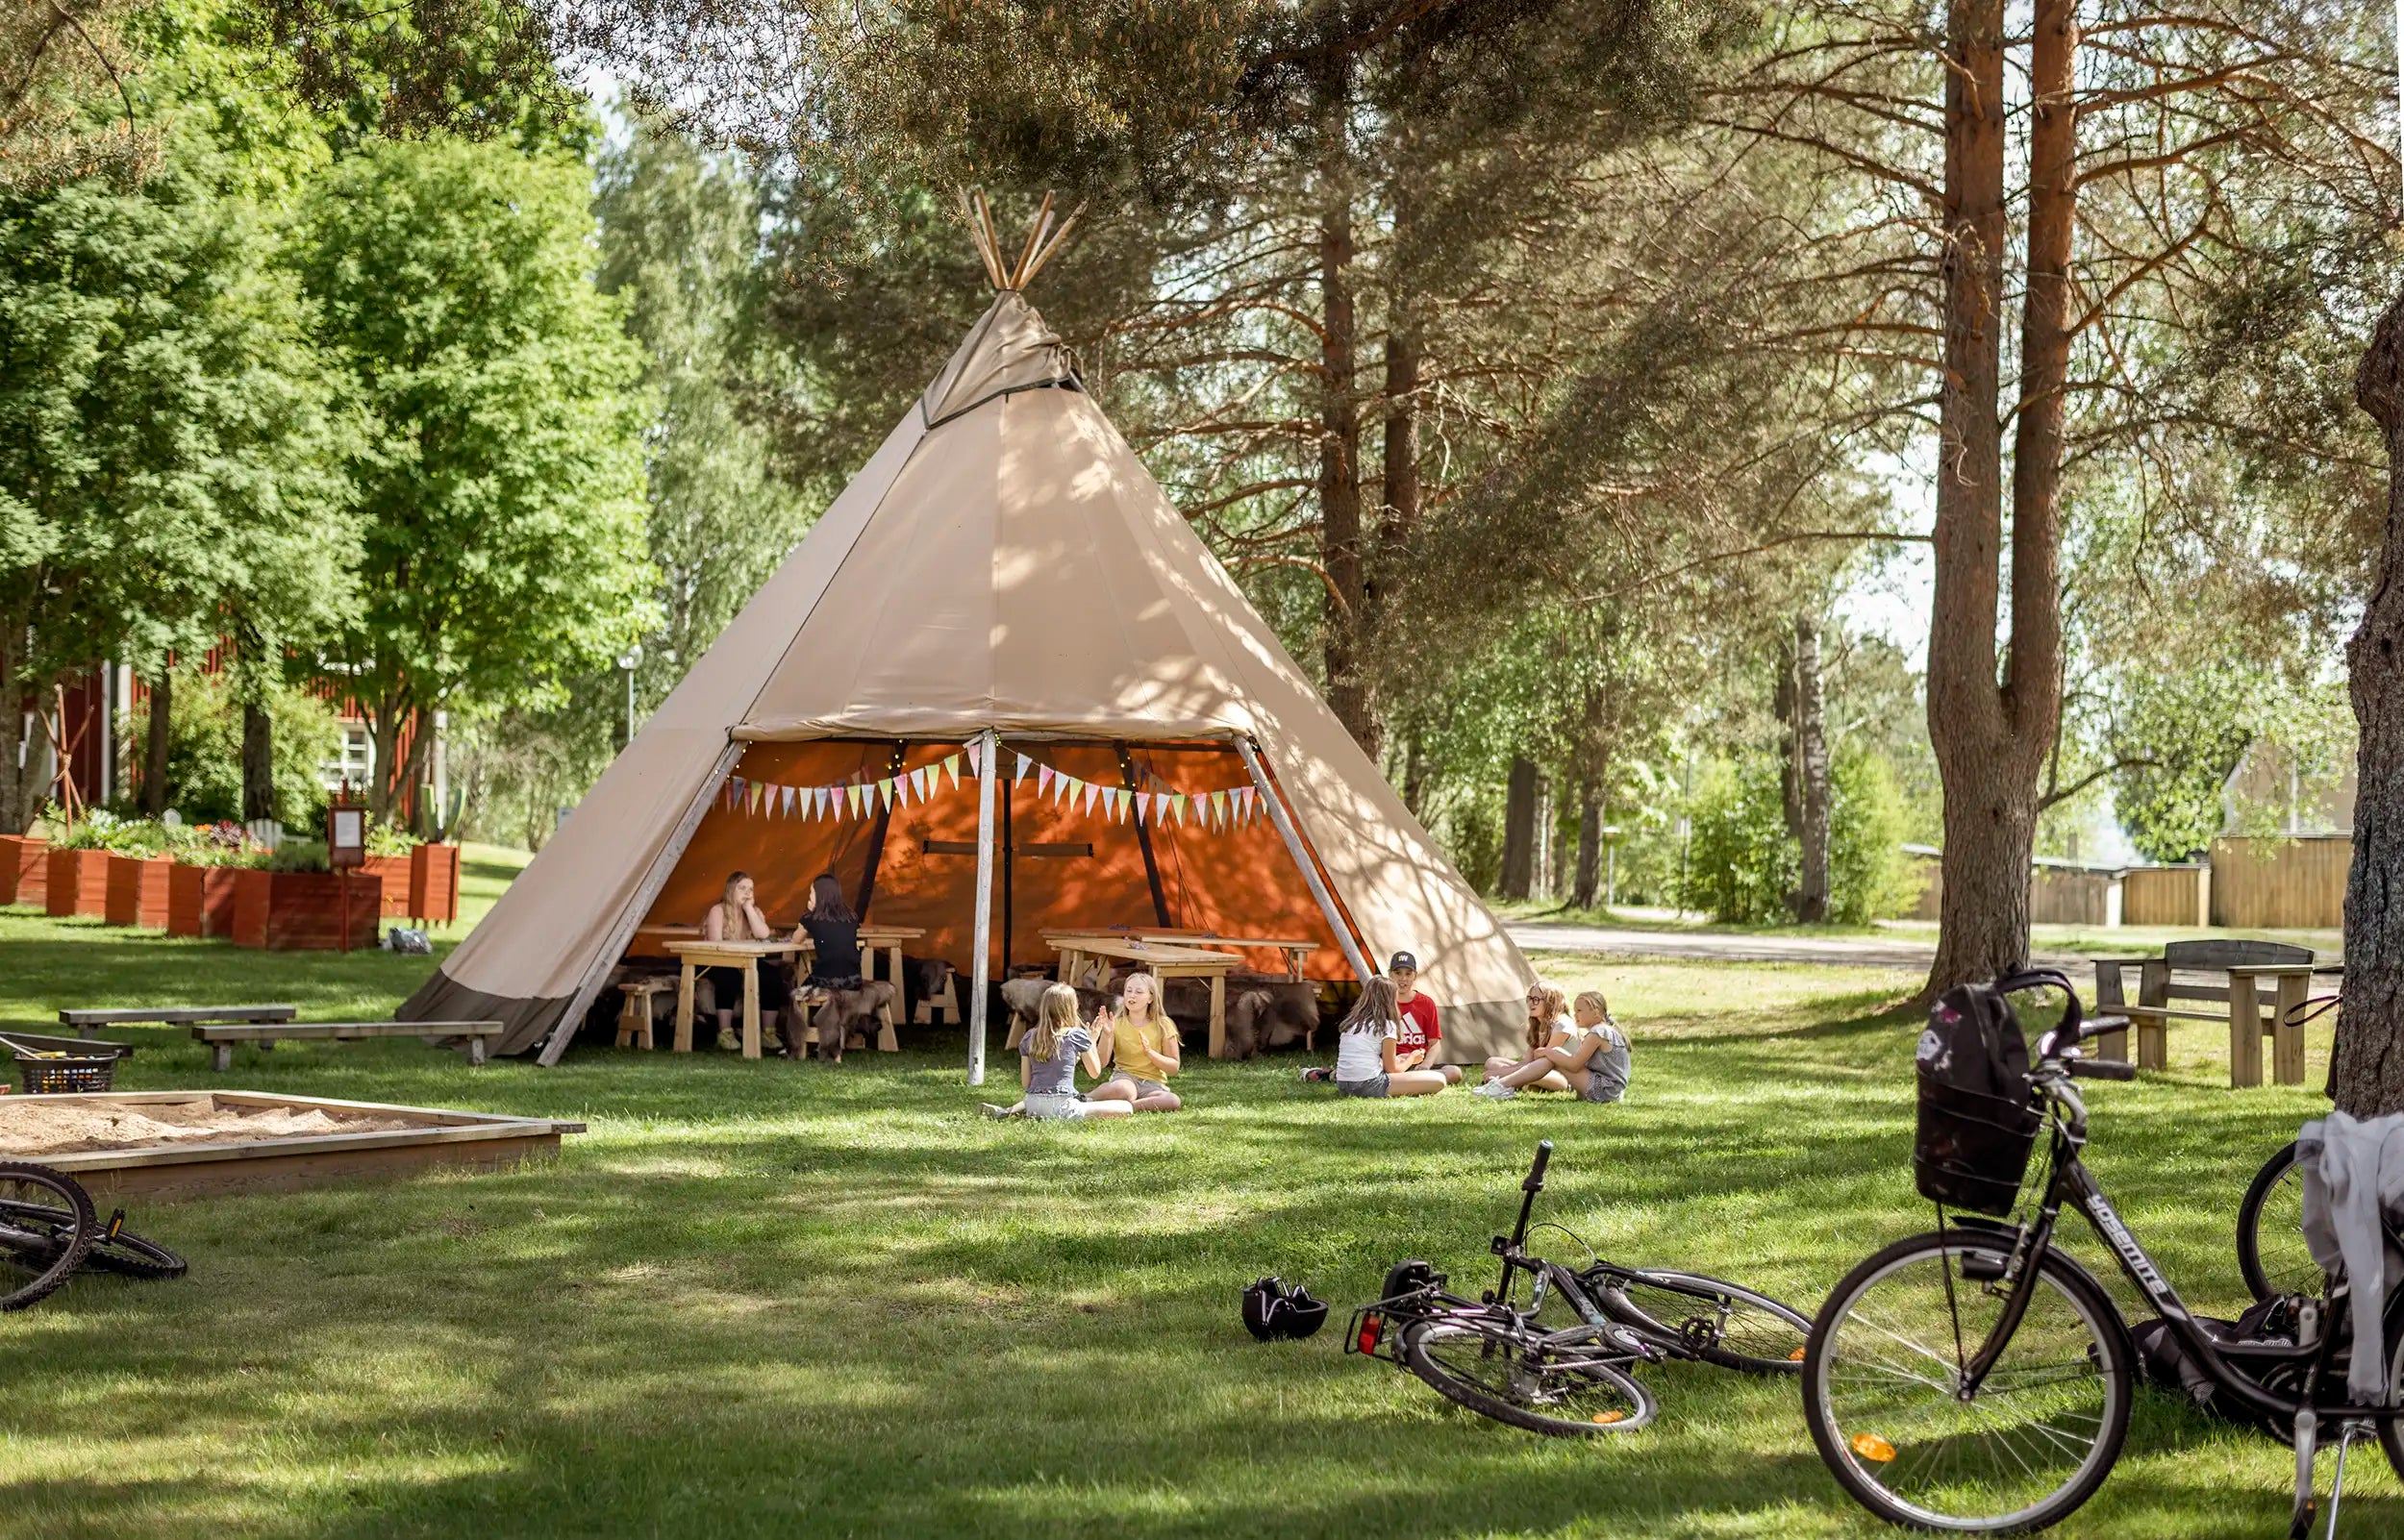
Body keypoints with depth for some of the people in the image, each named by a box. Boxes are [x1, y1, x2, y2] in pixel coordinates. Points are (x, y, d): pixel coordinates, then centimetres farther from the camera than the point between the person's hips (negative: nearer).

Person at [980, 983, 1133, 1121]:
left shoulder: (1030, 1037, 9)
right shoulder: (1077, 1036, -2)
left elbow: (1025, 1083, 9)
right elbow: (1095, 1072, 9)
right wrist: (1093, 1040, 20)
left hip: (1032, 1104, 7)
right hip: (1062, 1106, -7)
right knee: (1127, 1108, -8)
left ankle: (1009, 1111, 10)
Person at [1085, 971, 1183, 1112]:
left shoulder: (1163, 1025, 2)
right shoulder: (1116, 1024, 3)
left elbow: (1173, 1068, 3)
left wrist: (1150, 1052, -13)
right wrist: (1107, 1035, -22)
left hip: (1153, 1083, 2)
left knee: (1173, 1101, -35)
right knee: (1121, 1089, -41)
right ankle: (1084, 1098, -16)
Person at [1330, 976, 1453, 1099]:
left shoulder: (1349, 1023, 17)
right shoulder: (1386, 1026, -2)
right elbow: (1391, 1069, 1)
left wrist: (1396, 1060, 34)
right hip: (1368, 1086, -8)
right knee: (1439, 1080, -8)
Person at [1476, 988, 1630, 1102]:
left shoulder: (1597, 1033, -13)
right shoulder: (1608, 1030, 19)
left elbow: (1574, 1064, -18)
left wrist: (1546, 1052, -6)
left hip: (1604, 1091, -10)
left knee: (1553, 1054, -10)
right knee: (1552, 1054, 12)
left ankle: (1504, 1085, -11)